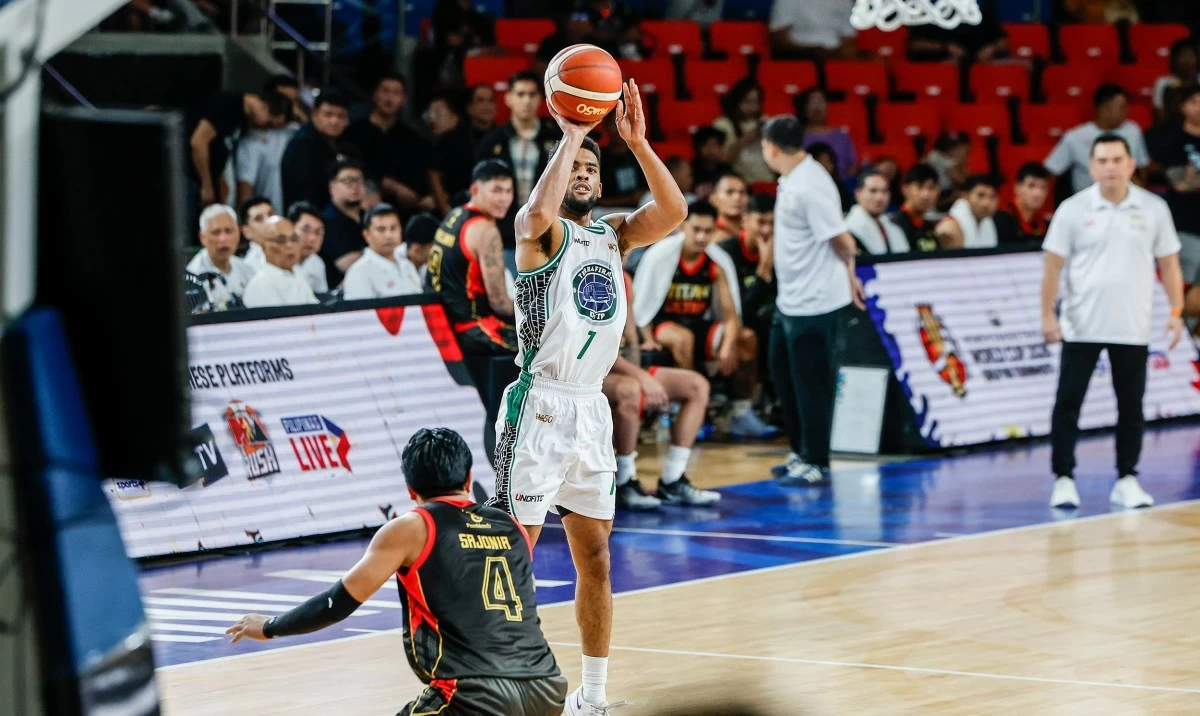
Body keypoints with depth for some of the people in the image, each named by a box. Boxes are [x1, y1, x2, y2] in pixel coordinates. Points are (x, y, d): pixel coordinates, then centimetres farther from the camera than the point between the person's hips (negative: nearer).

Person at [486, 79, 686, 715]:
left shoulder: (614, 234, 13)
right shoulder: (541, 230, -5)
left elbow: (672, 211, -4)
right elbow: (537, 215, -30)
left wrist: (636, 141, -12)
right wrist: (569, 139, -23)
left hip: (591, 411, 7)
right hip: (540, 407, -7)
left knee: (595, 561, 12)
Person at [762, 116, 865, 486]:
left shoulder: (810, 186, -22)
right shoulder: (791, 180, 7)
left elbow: (842, 241, -20)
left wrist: (848, 274, -1)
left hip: (815, 304, -10)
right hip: (789, 301, 10)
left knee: (811, 383, -2)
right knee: (783, 372, 19)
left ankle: (815, 464, 6)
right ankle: (801, 451, 30)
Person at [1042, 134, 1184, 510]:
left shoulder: (1154, 209, 3)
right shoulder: (1073, 210, -2)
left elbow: (1168, 264, 8)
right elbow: (1053, 266, -1)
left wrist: (1176, 312, 1)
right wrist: (1048, 315, -7)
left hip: (1133, 329, 2)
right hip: (1081, 328, -1)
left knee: (1131, 406, 5)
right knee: (1068, 402, -4)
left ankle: (1127, 480, 14)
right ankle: (1063, 479, 3)